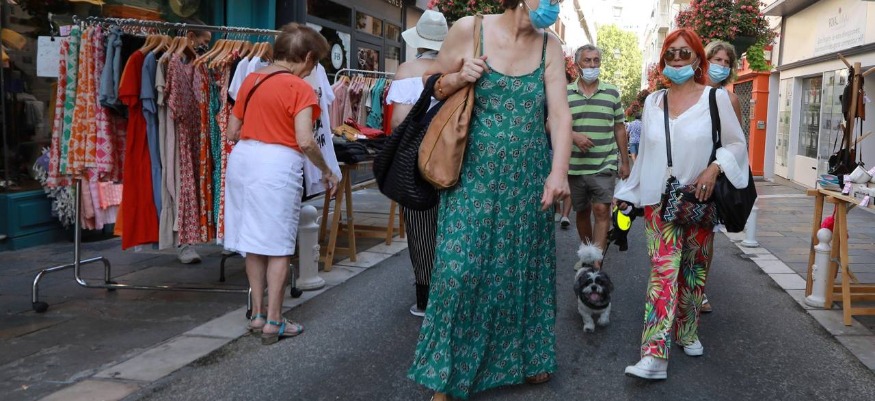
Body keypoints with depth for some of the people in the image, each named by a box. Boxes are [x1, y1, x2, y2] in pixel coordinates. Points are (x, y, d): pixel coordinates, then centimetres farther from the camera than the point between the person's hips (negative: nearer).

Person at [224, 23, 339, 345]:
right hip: (277, 165, -7)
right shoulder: (300, 89, -10)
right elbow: (305, 142, -18)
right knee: (278, 246, 3)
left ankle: (257, 314, 23)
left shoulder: (250, 80, 10)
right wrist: (327, 172, -5)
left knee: (254, 242, 15)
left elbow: (232, 131, 13)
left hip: (242, 159, 7)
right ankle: (273, 322, 8)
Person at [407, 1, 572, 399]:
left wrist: (558, 172, -17)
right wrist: (458, 79, -15)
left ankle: (524, 357, 31)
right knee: (461, 267, -4)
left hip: (528, 177, 3)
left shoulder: (549, 47, 2)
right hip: (475, 174, -3)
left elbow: (560, 113, -5)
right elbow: (433, 88, 7)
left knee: (524, 266, 11)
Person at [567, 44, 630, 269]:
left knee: (602, 211, -11)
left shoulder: (612, 93, 6)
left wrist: (625, 161, 8)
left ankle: (596, 264, -12)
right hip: (575, 165, 1)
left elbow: (619, 128, 10)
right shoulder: (564, 93, 3)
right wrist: (573, 135, -19)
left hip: (604, 165, -1)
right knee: (581, 212, 12)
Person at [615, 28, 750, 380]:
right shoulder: (653, 101, 9)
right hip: (659, 201, 1)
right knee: (663, 272, -10)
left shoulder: (715, 97, -1)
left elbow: (737, 143, 2)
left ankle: (687, 333, 30)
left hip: (700, 201, -1)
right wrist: (627, 193, 15)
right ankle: (655, 356, -15)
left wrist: (714, 168, -16)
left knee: (694, 270, 10)